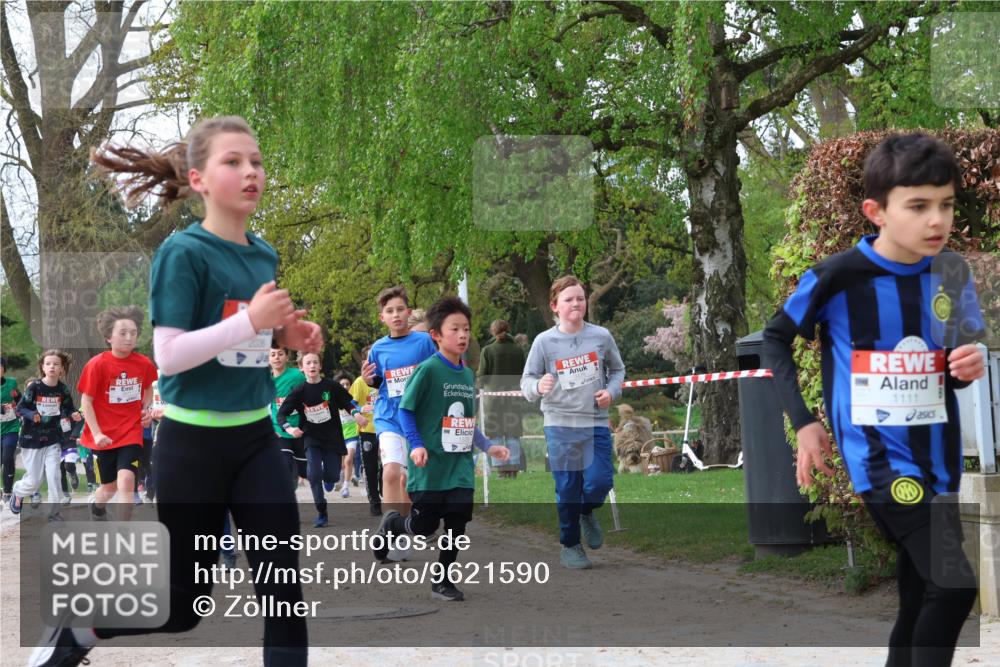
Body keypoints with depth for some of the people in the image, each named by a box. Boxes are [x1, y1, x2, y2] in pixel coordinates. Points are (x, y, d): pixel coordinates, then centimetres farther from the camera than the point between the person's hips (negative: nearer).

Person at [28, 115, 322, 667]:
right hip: (193, 441, -6)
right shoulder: (184, 252, -15)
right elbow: (167, 355, -21)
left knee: (282, 579, -1)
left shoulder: (265, 256, 6)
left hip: (255, 437, 6)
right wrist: (249, 320, -28)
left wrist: (286, 336, 0)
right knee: (183, 601, 6)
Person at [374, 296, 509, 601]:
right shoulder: (428, 370, -11)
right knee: (424, 527, 1)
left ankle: (442, 581, 14)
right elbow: (405, 409, -9)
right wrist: (416, 445, -19)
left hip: (460, 466, 6)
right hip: (430, 465, -6)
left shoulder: (468, 375, 10)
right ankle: (391, 524, 34)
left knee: (457, 523, 0)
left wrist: (488, 447, 11)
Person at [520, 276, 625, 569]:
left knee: (600, 482, -7)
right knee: (568, 488, 2)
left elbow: (617, 369, 15)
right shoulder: (544, 341, -5)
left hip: (596, 422, 2)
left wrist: (611, 391, -4)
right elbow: (527, 380, -1)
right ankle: (570, 544, 19)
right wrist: (538, 386, -24)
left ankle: (586, 513, 28)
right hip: (559, 423, -1)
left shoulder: (601, 336, 0)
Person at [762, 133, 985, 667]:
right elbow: (775, 337, 2)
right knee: (954, 583, -20)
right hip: (879, 457, -6)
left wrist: (969, 369, -9)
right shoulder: (839, 275, -12)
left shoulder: (951, 273, 2)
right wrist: (803, 421, -4)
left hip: (937, 457, 6)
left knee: (919, 602, 13)